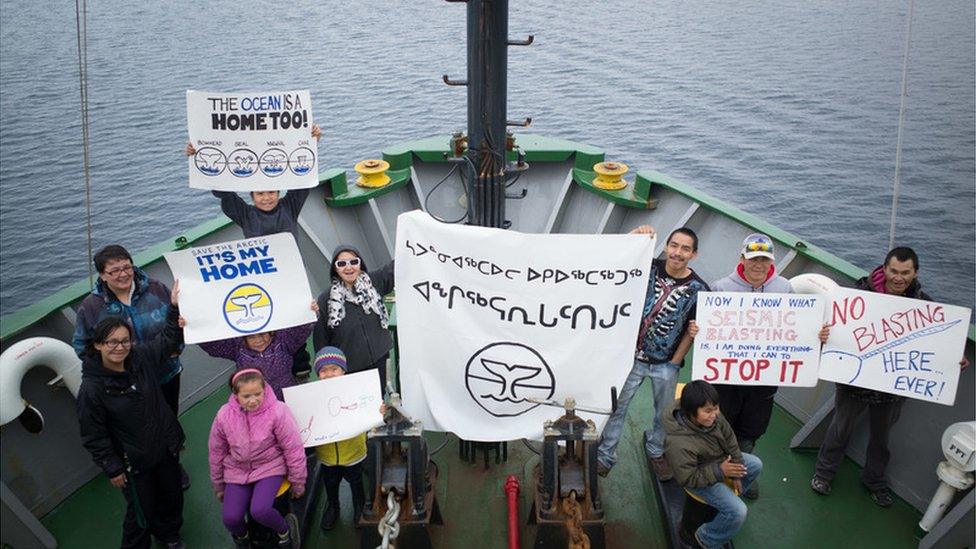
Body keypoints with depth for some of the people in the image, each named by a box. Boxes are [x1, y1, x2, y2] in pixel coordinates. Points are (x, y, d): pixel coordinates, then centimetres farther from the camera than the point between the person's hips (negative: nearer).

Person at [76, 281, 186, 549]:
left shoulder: (142, 357, -10)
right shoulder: (92, 388, -22)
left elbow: (169, 338, 7)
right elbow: (94, 436, -15)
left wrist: (175, 307, -6)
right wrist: (112, 468, -10)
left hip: (167, 448, 6)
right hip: (133, 461, -5)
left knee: (172, 497, 24)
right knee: (141, 514, 6)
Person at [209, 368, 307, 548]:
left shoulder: (277, 411, -21)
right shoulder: (224, 415, -12)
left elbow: (293, 449, -11)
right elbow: (217, 452, 4)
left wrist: (298, 483, -2)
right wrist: (219, 486, 14)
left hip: (270, 467, -3)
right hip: (237, 471, 3)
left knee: (259, 510, -27)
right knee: (230, 517, -14)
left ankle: (285, 531, 6)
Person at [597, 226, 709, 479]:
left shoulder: (698, 289, -8)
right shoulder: (649, 268, -8)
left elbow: (691, 330, -1)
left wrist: (675, 362, -10)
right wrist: (633, 236, -26)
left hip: (666, 364, 1)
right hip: (633, 355, 0)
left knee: (664, 413, 18)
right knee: (617, 406, 7)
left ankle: (655, 451, 43)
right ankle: (605, 455, 23)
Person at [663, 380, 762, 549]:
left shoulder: (712, 415, -22)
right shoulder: (678, 443, -41)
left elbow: (729, 439, -5)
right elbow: (688, 478, -28)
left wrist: (736, 474, -1)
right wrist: (720, 471, -31)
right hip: (700, 478, -7)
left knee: (756, 465, 16)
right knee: (738, 512, -16)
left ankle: (731, 495, 37)